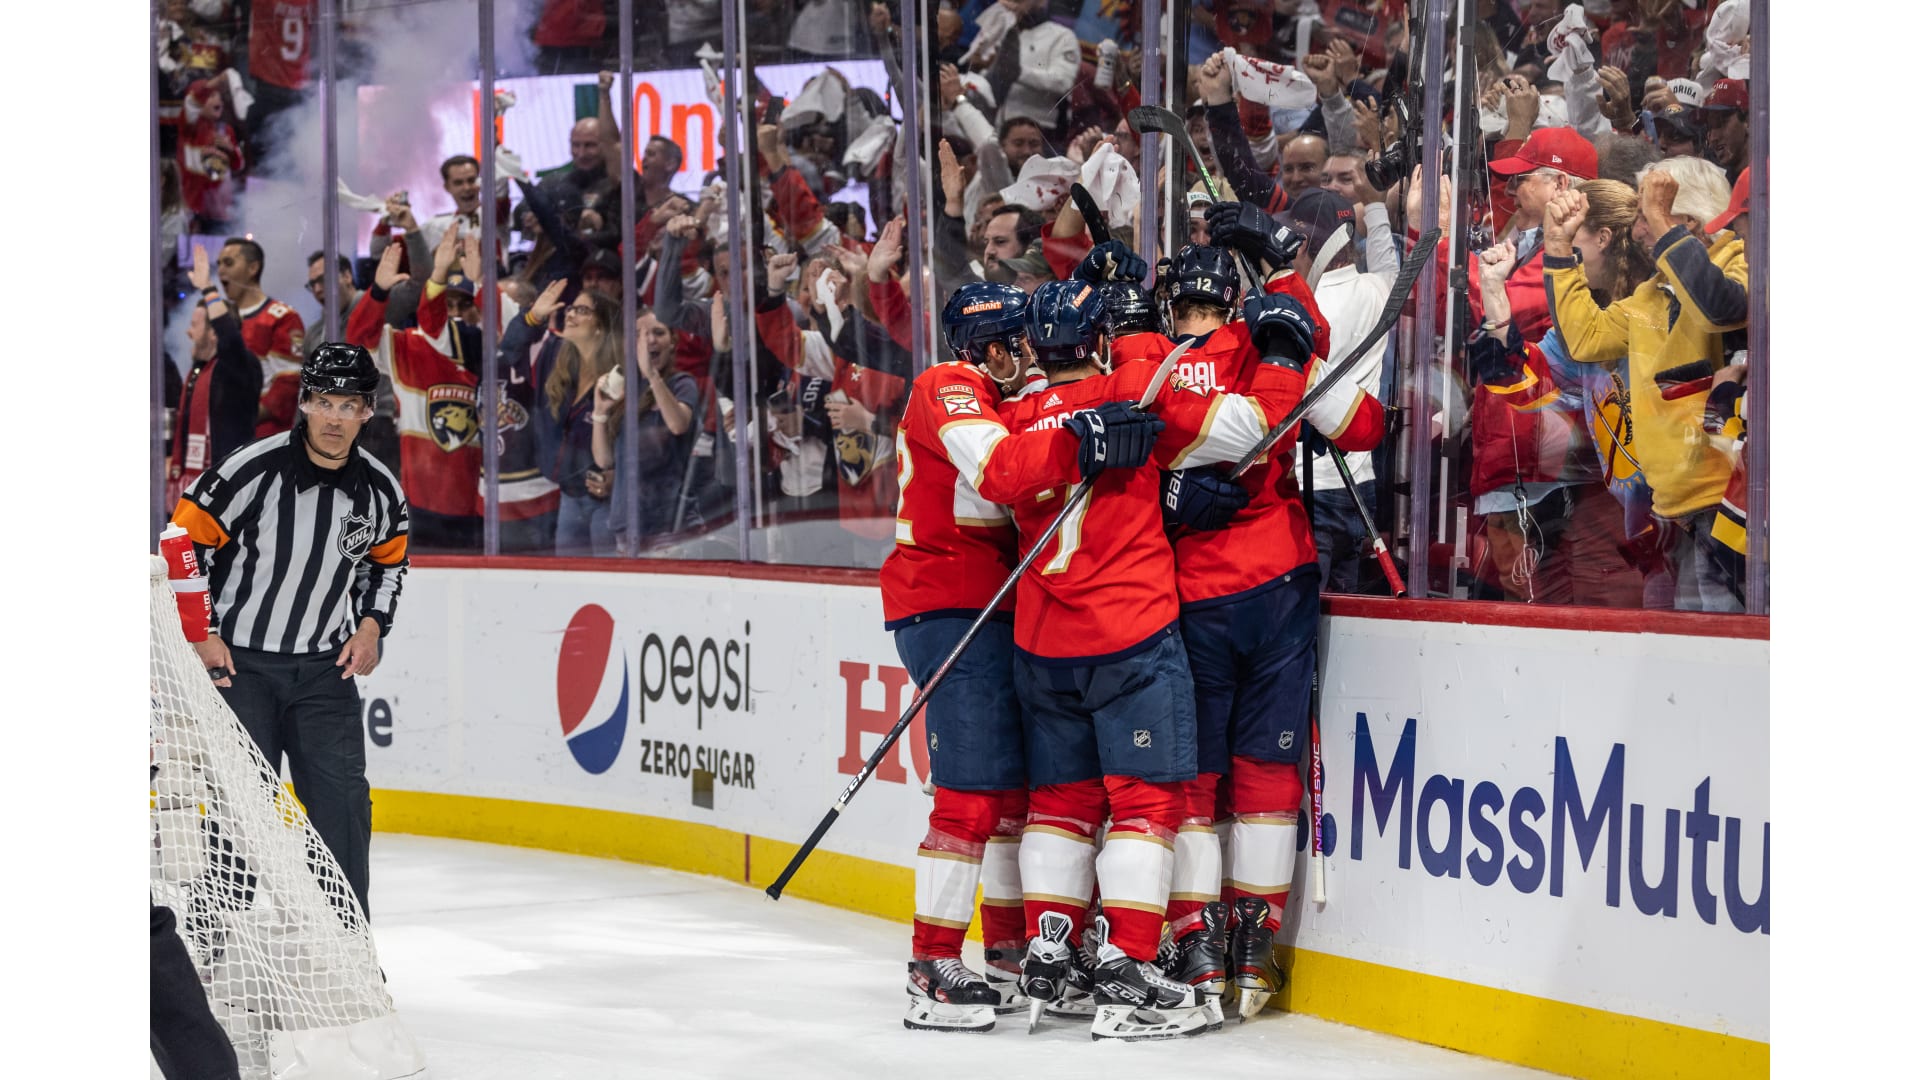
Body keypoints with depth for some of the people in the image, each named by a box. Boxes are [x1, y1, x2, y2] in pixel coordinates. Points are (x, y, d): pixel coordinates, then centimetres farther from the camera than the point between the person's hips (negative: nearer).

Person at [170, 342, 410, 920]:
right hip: (237, 660, -4)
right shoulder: (253, 470, -18)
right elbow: (185, 541, -10)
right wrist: (201, 634, -10)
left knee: (343, 800, -2)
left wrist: (371, 625, 5)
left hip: (325, 667, 4)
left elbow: (388, 558, 18)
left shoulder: (379, 489, -2)